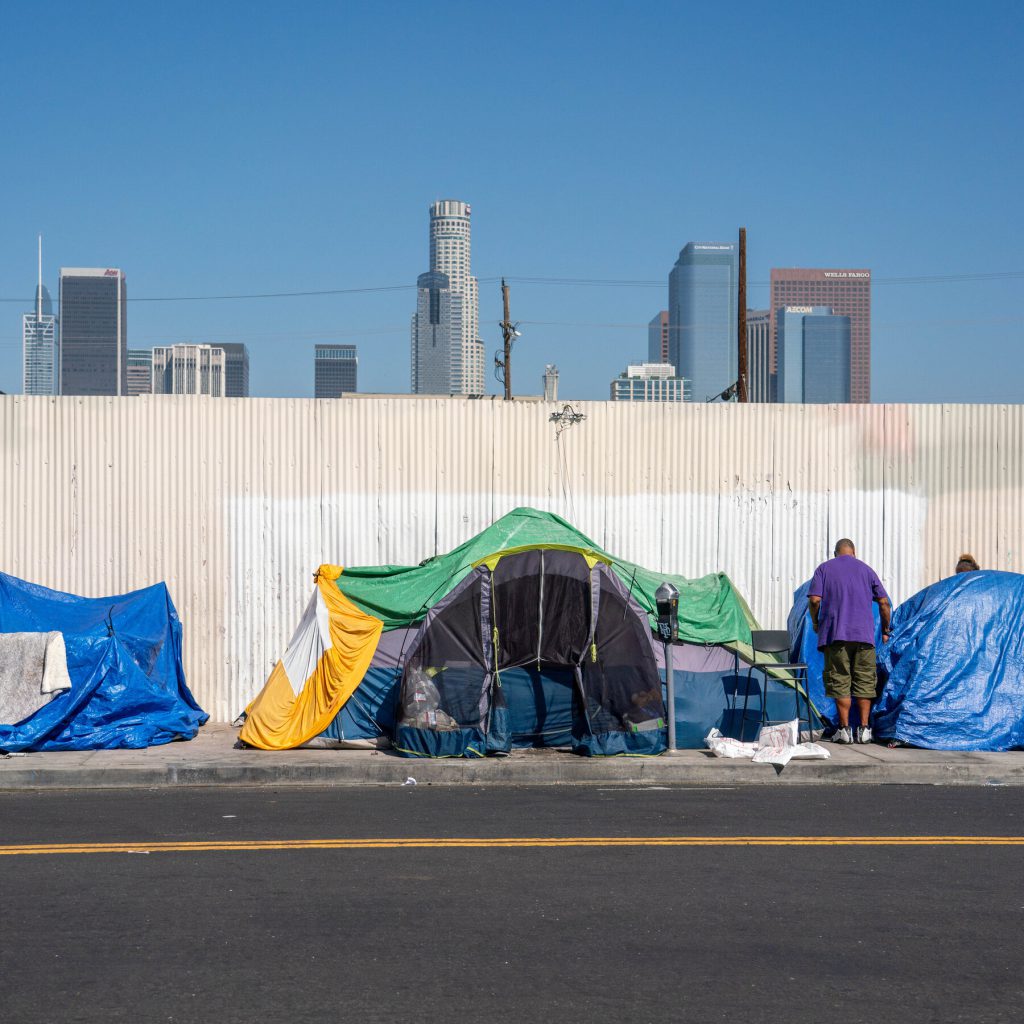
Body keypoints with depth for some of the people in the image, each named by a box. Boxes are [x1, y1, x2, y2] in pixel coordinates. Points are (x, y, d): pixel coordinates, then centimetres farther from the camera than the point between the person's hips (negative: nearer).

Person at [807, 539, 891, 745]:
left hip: (835, 635, -1)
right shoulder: (866, 569, 13)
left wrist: (816, 623, 12)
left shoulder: (824, 569, 8)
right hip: (864, 635, 2)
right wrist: (886, 630, 18)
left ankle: (844, 729, 1)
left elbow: (814, 600, -4)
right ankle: (864, 729, 6)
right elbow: (884, 602, 8)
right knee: (864, 682, 8)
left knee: (839, 682, 2)